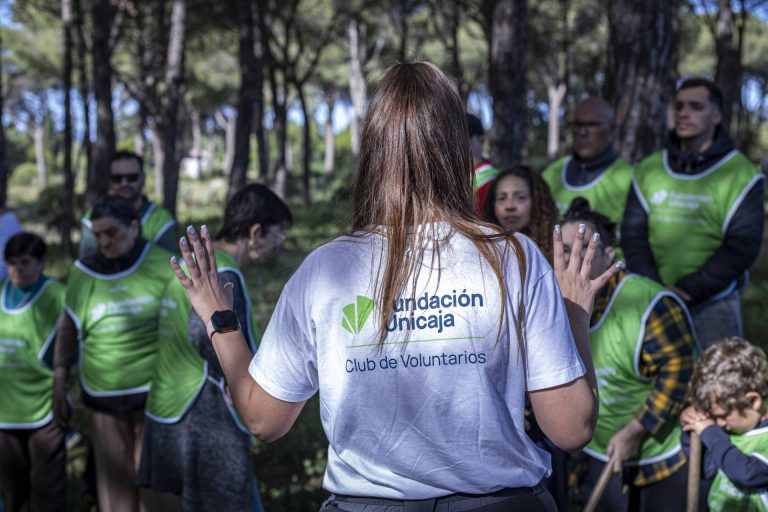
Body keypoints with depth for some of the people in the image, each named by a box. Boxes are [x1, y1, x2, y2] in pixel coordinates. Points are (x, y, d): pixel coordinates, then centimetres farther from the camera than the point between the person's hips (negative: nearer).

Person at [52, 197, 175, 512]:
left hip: (154, 391, -2)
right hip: (103, 395, 2)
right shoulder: (83, 273, 1)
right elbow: (67, 330, 10)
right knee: (113, 477, 7)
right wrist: (59, 385, 10)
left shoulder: (162, 265, -5)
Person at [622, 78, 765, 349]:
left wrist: (690, 290, -15)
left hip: (712, 305, -3)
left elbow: (742, 246, -7)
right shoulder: (648, 170, 10)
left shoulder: (741, 174, 0)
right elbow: (632, 235, 5)